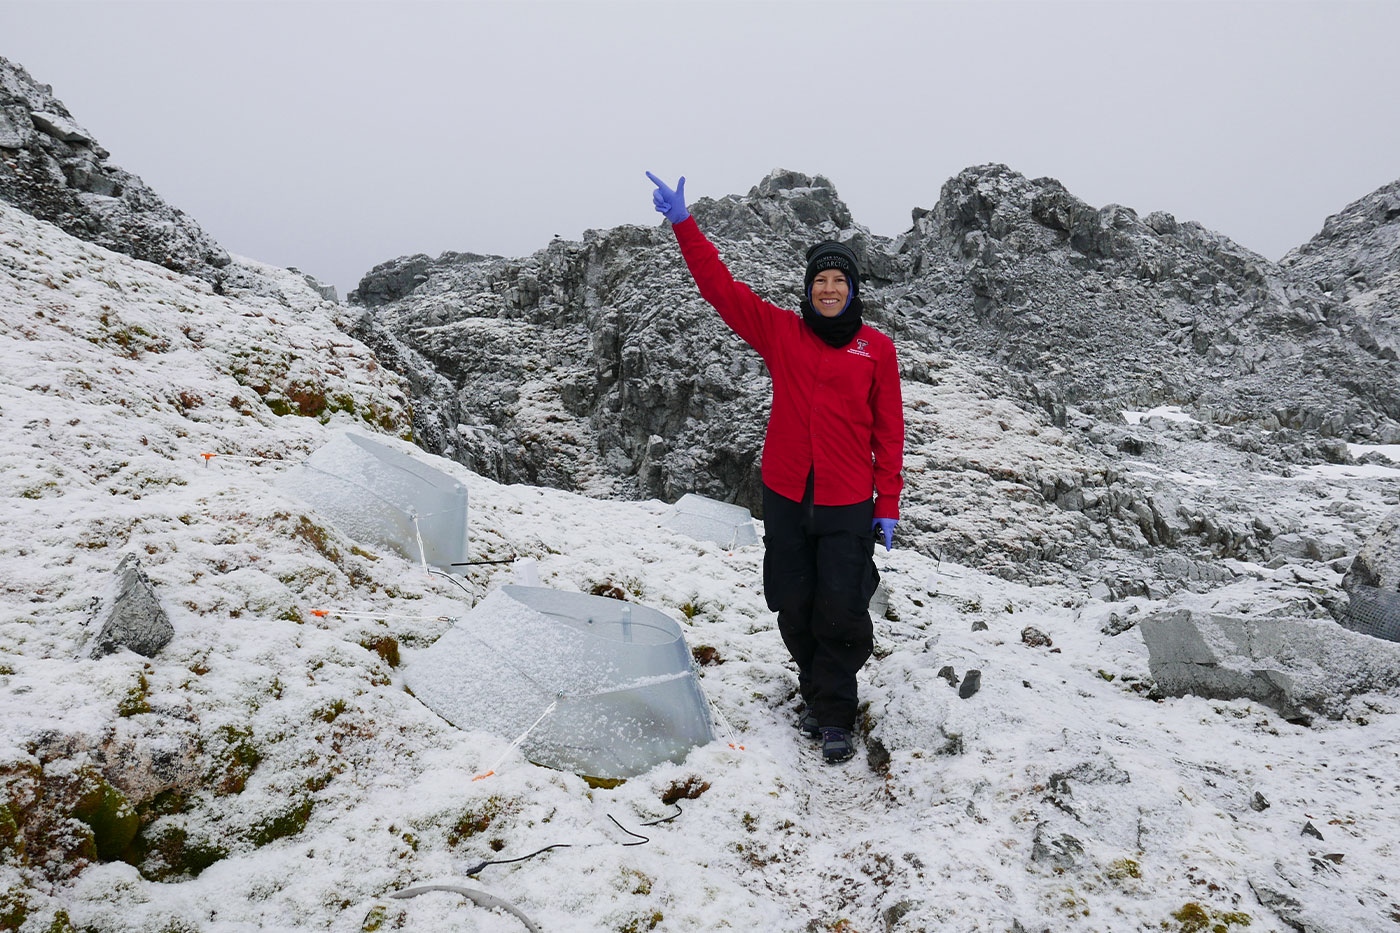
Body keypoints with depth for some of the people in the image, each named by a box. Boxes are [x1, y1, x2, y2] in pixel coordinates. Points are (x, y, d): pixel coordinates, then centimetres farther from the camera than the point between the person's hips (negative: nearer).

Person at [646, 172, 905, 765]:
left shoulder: (876, 348, 2)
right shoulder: (781, 332, 4)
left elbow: (889, 431, 3)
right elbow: (720, 286, -1)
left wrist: (888, 505, 0)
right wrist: (683, 224, -9)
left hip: (847, 503, -2)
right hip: (785, 497, 2)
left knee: (840, 610, -4)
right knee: (794, 608, 10)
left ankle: (833, 717, 13)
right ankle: (816, 692, 33)